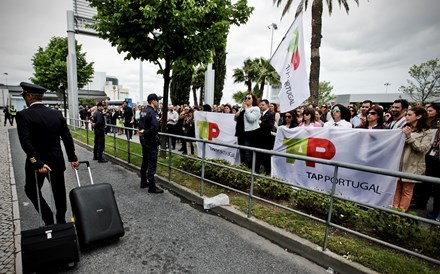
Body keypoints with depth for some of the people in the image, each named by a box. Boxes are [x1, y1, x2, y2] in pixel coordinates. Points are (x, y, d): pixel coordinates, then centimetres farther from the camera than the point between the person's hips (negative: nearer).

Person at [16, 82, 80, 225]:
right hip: (57, 161, 4)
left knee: (31, 191, 18)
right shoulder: (57, 113, 0)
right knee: (59, 192, 15)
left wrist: (37, 162, -23)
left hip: (36, 163, -4)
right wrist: (72, 158, 5)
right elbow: (67, 138, 1)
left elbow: (25, 142, -23)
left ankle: (49, 221, 15)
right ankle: (61, 221, 29)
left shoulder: (23, 115, -12)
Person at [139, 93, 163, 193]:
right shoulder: (152, 112, -19)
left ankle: (143, 182, 29)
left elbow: (141, 124, 12)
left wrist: (142, 132, -6)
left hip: (143, 139, 10)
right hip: (151, 140, -9)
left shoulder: (143, 111, 10)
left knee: (145, 161, 18)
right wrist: (145, 133, -18)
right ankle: (152, 187, 1)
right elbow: (155, 127, -32)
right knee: (152, 163, -4)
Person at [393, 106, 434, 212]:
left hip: (412, 166, -4)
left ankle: (401, 212, 13)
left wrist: (409, 137, -20)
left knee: (407, 191, 6)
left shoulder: (427, 133, -1)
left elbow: (422, 148, -14)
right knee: (396, 188, 8)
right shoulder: (403, 128, 11)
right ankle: (394, 209, 15)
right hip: (398, 164, 4)